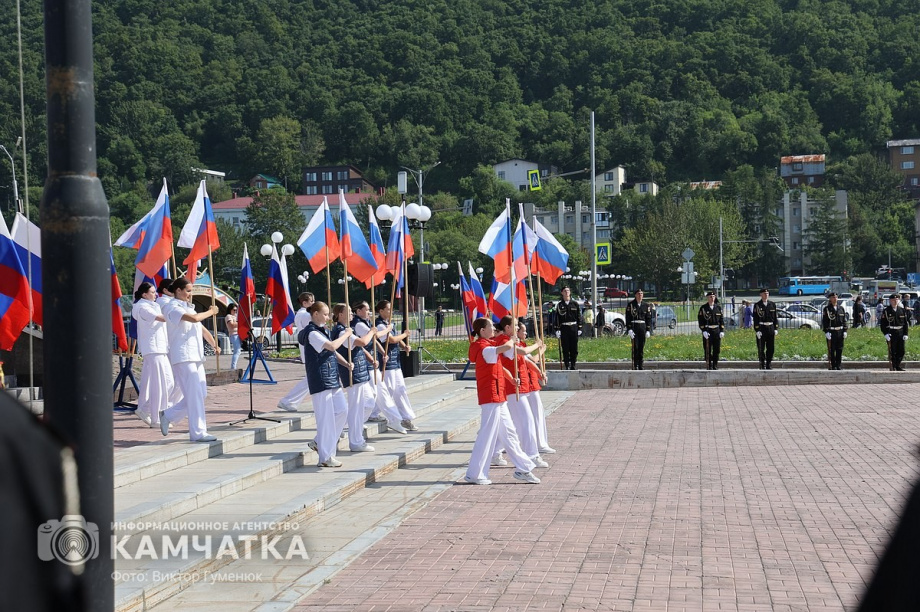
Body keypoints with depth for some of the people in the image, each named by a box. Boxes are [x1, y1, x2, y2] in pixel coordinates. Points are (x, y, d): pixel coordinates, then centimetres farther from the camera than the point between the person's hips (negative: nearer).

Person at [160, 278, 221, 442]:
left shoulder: (188, 308, 21)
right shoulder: (174, 309, -8)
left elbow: (202, 329, 24)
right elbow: (194, 318, -25)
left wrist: (214, 345, 11)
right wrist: (210, 312, -7)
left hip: (196, 357, 9)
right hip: (182, 357, -9)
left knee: (200, 394, 9)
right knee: (195, 395, -10)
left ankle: (168, 416, 20)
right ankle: (198, 433, -6)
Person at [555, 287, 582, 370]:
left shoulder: (574, 304, 7)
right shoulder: (560, 305, 5)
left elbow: (579, 316, 9)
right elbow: (557, 318, 2)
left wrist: (579, 328, 3)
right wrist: (557, 329, -6)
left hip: (574, 328, 1)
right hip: (564, 328, -1)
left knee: (574, 348, 2)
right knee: (565, 348, 0)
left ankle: (573, 365, 10)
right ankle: (567, 366, 5)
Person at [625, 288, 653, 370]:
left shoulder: (646, 306, 9)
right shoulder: (630, 305, 0)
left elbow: (649, 318, 9)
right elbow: (628, 318, -2)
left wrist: (648, 330, 1)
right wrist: (629, 330, -11)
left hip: (643, 327, 3)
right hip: (634, 327, -3)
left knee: (642, 347, 3)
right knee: (635, 347, -7)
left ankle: (640, 365, 9)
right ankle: (635, 365, -3)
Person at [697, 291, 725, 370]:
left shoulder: (718, 307, 9)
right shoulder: (703, 308, 1)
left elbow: (722, 320, 10)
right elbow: (700, 320, -3)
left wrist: (722, 331, 1)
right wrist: (704, 331, -13)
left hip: (717, 331, 2)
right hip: (707, 331, -2)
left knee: (717, 349, 3)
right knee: (708, 350, -1)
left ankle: (715, 365, 11)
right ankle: (709, 366, 5)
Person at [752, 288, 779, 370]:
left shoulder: (772, 304, 10)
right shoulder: (757, 305, 0)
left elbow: (775, 317, 12)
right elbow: (755, 319, -3)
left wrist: (776, 329, 5)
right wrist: (757, 330, -11)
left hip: (770, 328, 3)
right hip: (761, 328, -3)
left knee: (770, 348, 4)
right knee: (761, 348, -2)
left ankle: (769, 364, 13)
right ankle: (762, 365, 6)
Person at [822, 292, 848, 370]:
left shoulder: (841, 308, 11)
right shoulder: (826, 309, -3)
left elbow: (844, 320, 13)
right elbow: (824, 321, -6)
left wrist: (845, 331, 5)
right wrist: (826, 332, -14)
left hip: (840, 331, 4)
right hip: (831, 332, -4)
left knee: (840, 350, 6)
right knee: (831, 350, -2)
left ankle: (838, 365, 13)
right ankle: (832, 366, 3)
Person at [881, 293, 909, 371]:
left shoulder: (902, 310, 9)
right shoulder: (886, 311, -3)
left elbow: (905, 323, 11)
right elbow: (882, 324, -4)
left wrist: (905, 334, 3)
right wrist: (886, 334, -14)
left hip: (900, 333, 4)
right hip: (891, 334, -4)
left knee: (901, 351, 7)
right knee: (892, 352, -2)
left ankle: (898, 366, 22)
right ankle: (893, 367, 6)